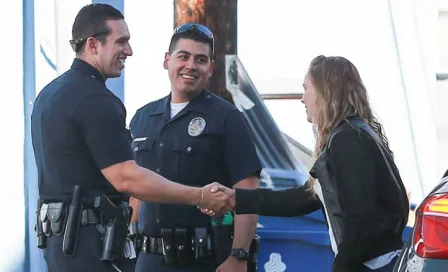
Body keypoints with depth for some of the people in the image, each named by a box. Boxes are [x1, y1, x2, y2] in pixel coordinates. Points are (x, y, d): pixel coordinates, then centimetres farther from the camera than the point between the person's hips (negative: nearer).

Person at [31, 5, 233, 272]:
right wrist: (200, 197, -18)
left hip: (57, 234, 10)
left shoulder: (51, 94, 15)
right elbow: (126, 178, -22)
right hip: (89, 240, -10)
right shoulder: (95, 99, -16)